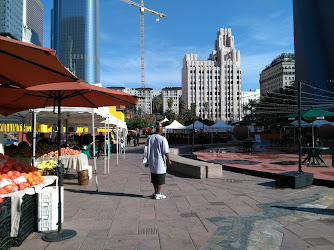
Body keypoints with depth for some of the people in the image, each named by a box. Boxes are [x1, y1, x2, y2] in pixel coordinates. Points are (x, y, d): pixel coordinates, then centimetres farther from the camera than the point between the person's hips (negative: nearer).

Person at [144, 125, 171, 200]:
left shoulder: (149, 138, 4)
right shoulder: (163, 139, -15)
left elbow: (146, 149, 10)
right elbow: (166, 151, -15)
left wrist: (148, 159, 20)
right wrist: (168, 160, -3)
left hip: (151, 161, 6)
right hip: (160, 161, -6)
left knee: (154, 178, 17)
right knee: (160, 179, 4)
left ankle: (156, 192, 27)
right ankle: (157, 194, 5)